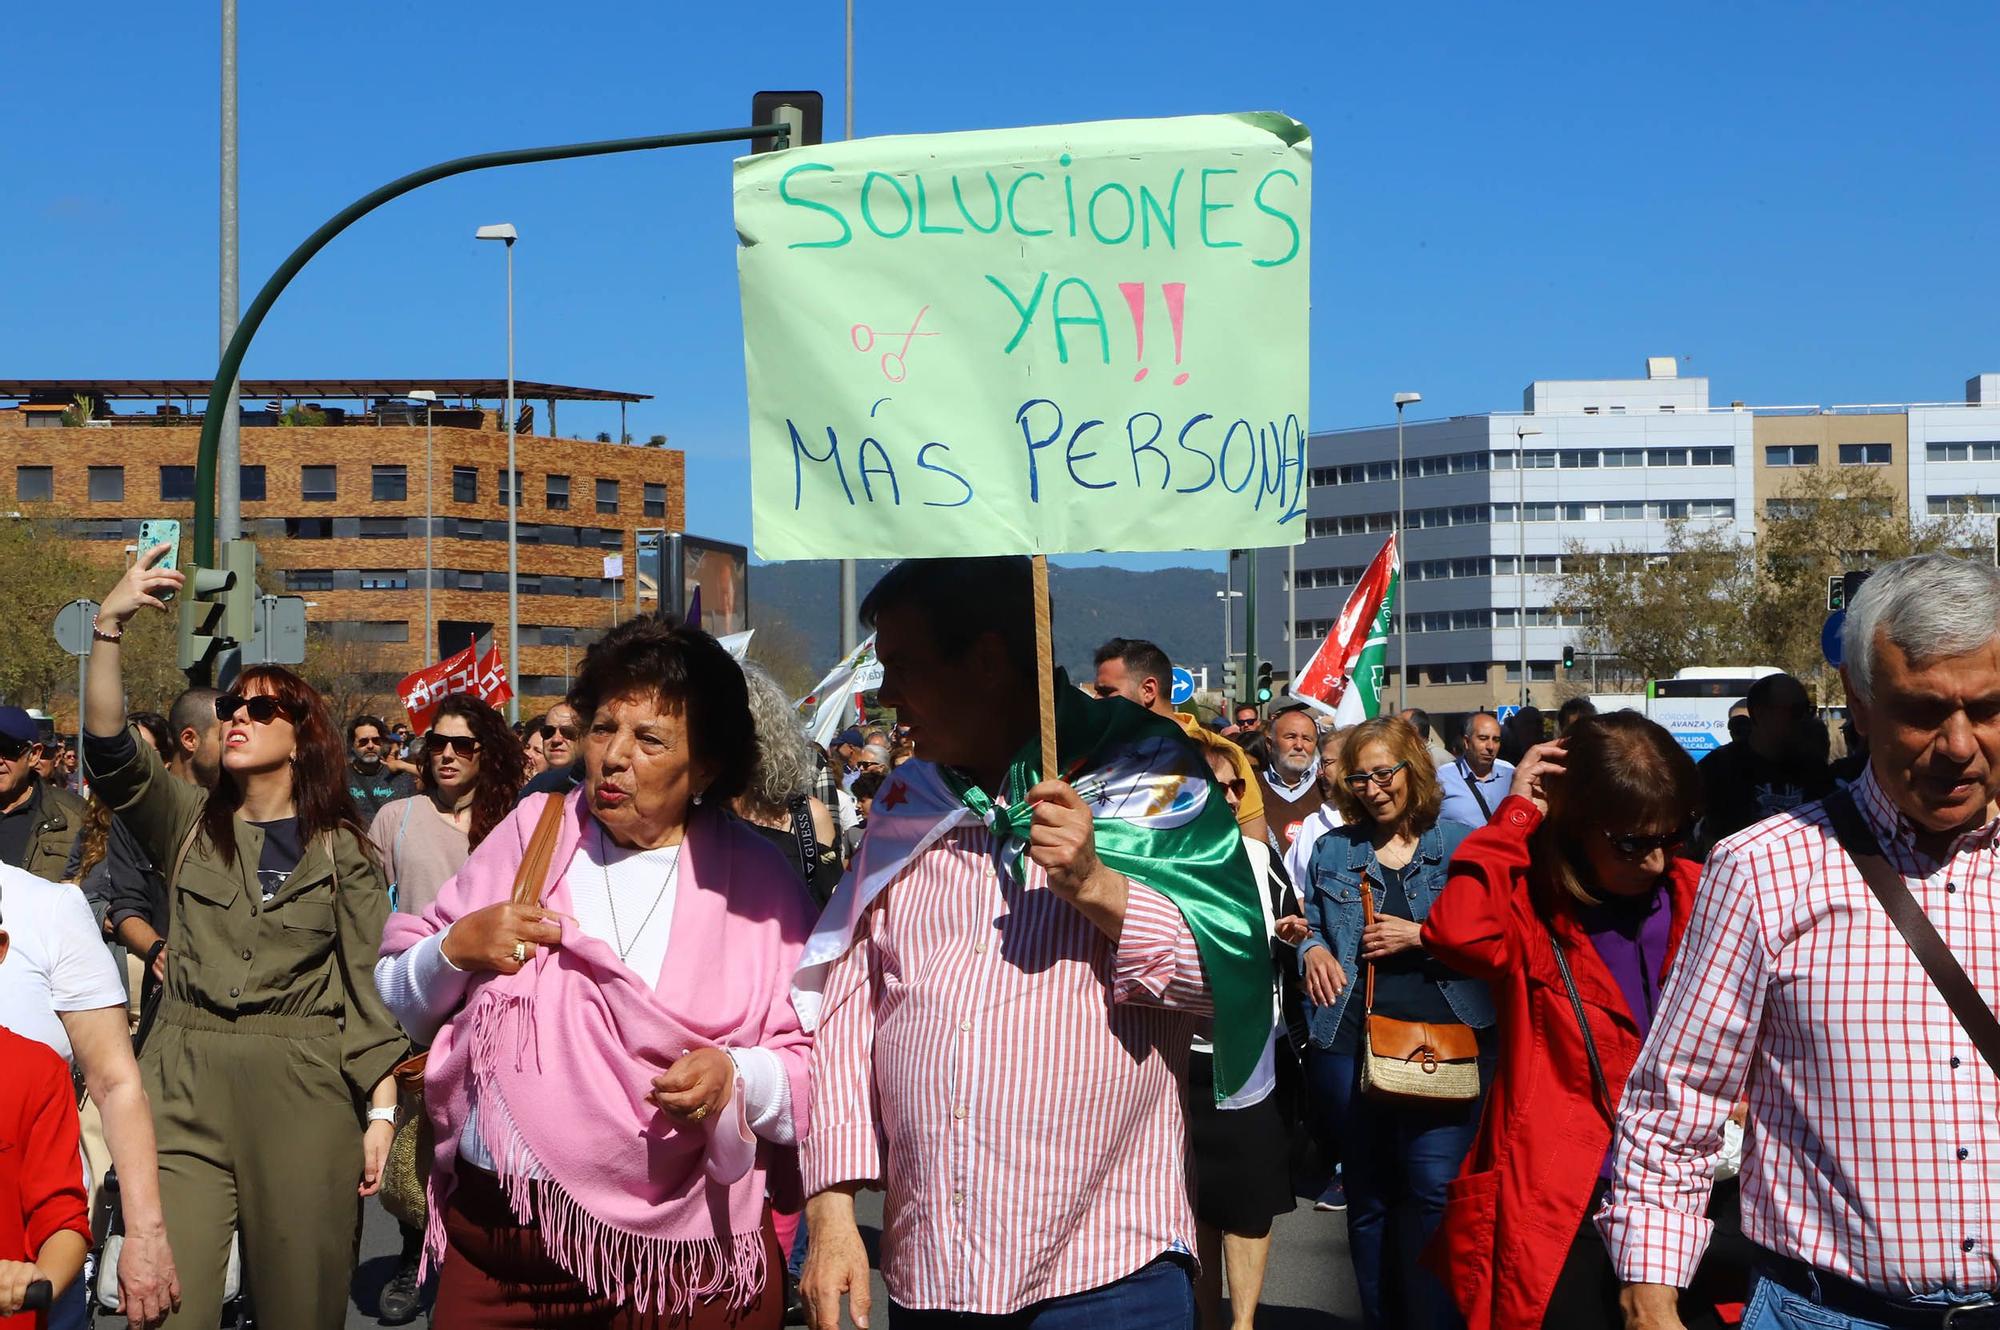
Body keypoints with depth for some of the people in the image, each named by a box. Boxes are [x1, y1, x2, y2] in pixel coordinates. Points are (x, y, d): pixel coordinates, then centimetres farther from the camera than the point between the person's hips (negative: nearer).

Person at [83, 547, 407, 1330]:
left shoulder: (340, 848, 6)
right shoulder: (189, 825, 11)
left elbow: (368, 984, 2)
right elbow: (109, 749, -6)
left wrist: (382, 1111, -6)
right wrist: (110, 627, -18)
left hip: (305, 1091, -1)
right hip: (185, 1088, 1)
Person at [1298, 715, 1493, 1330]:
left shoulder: (1459, 845, 3)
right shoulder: (1332, 850, 13)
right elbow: (1310, 926, 20)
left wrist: (1420, 936, -12)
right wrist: (1312, 949, -1)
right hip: (1350, 1041, 3)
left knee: (1436, 1191, -12)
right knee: (1367, 1198, 10)